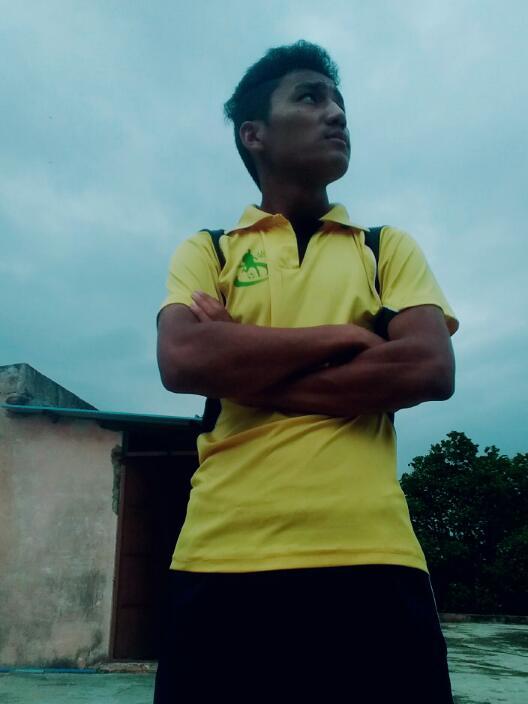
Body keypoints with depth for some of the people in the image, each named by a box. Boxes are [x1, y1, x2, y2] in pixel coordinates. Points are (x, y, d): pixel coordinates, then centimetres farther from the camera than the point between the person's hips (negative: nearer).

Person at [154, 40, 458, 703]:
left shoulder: (390, 248, 14)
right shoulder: (204, 251, 11)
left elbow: (430, 369, -4)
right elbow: (182, 359, -9)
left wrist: (241, 365, -6)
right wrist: (344, 337, -6)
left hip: (372, 557, 1)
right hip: (224, 558, 0)